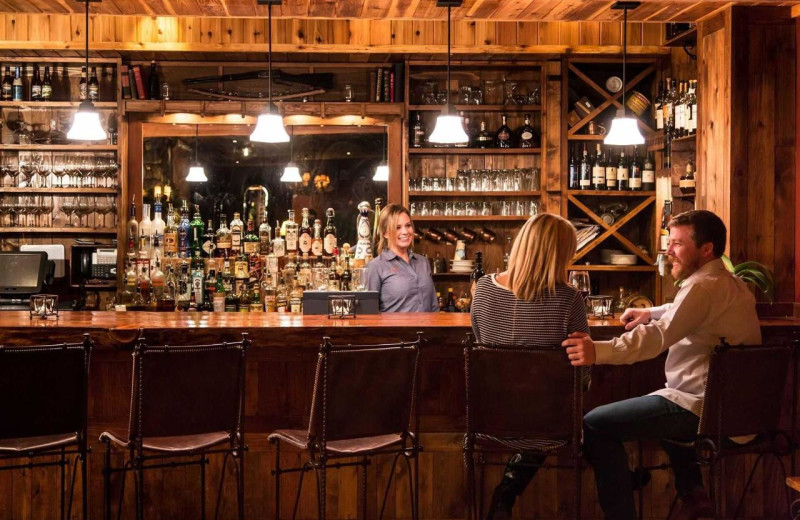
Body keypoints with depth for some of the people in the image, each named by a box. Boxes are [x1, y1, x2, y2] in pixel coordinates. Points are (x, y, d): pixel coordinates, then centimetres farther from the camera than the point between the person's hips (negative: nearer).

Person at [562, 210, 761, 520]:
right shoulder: (732, 284, 14)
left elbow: (660, 336, -34)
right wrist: (651, 313, 24)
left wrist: (598, 351, -44)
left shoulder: (704, 286, -19)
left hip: (701, 409, -11)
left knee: (595, 425, -7)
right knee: (658, 406, 39)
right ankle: (693, 493, 28)